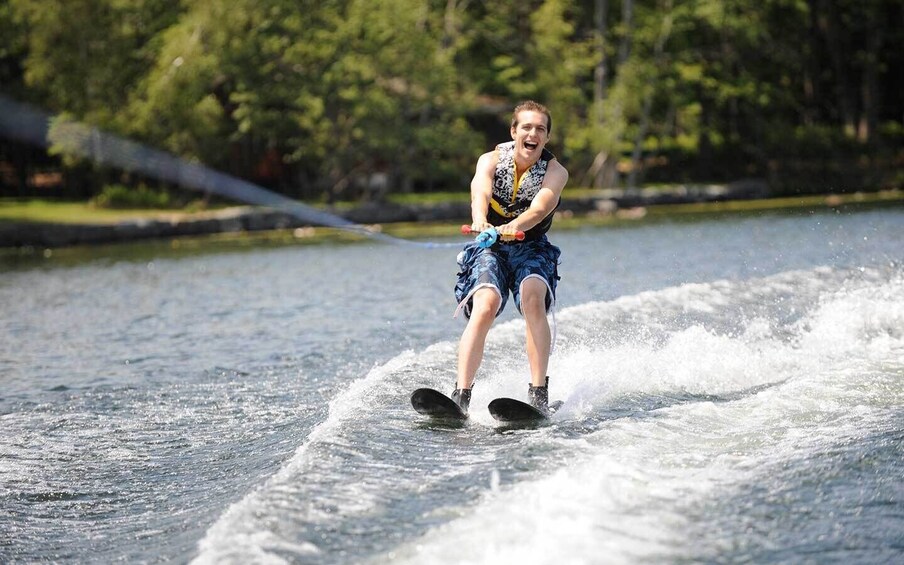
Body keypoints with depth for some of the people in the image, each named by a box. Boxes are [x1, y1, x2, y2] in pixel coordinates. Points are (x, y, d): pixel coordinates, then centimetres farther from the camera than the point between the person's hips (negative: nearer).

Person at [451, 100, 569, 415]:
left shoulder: (555, 172, -6)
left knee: (533, 296, -30)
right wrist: (480, 221, -48)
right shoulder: (491, 161, -3)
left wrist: (515, 225, -48)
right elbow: (480, 193, -25)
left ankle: (538, 393, -31)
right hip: (489, 247, 0)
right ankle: (461, 395, -30)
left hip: (531, 248, 0)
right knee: (485, 305, -26)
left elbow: (541, 206, -26)